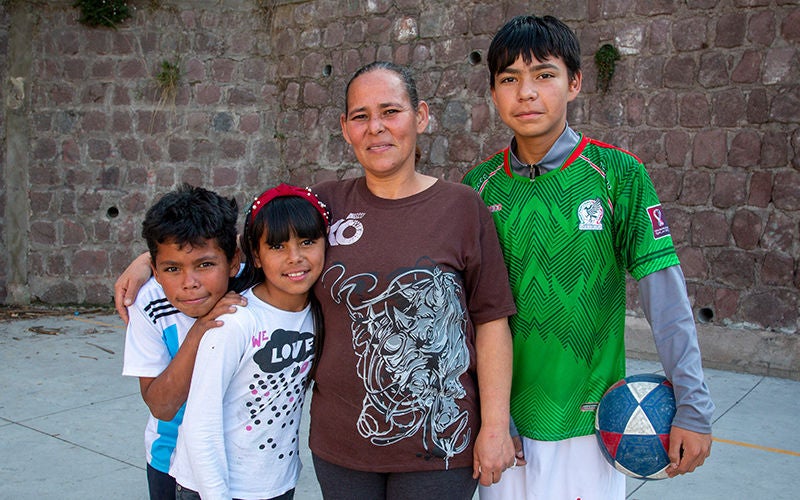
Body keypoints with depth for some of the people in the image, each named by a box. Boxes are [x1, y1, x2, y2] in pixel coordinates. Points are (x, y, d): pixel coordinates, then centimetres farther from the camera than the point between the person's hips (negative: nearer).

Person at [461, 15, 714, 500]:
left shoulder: (618, 174, -10)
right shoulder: (479, 185, -2)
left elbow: (667, 295, -11)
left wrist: (693, 407, -14)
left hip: (588, 418, -2)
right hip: (500, 417, 3)